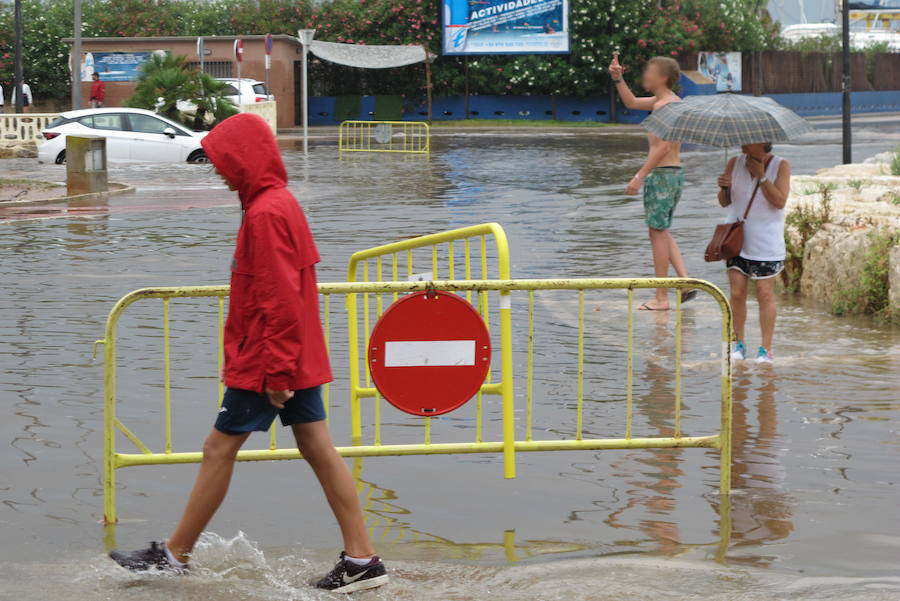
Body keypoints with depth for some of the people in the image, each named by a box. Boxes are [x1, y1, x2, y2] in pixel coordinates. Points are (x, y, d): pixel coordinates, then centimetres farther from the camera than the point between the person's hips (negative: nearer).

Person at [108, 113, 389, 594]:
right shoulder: (280, 203, 14)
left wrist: (276, 372, -22)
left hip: (267, 360, -10)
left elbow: (281, 300, -22)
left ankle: (175, 555, 9)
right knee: (318, 449, 7)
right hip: (297, 357, 10)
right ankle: (362, 559, 6)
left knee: (219, 449, 0)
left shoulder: (266, 213, -18)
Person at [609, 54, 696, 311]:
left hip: (661, 173, -10)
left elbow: (663, 147, -23)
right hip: (675, 173, 10)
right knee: (662, 232, 17)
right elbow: (632, 102, 27)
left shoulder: (665, 105, -17)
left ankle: (661, 298, 1)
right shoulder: (666, 100, 14)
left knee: (658, 233, -3)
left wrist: (639, 176, -23)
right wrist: (618, 79, 14)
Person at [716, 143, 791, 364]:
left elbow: (780, 202, -15)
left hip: (766, 243, -3)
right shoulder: (735, 163, 2)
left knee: (765, 293, -1)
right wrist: (724, 188, -16)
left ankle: (766, 349, 6)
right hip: (737, 239, 3)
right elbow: (725, 202, 6)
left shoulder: (781, 166, -6)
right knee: (737, 293, 1)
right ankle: (738, 344, 14)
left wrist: (761, 175, -20)